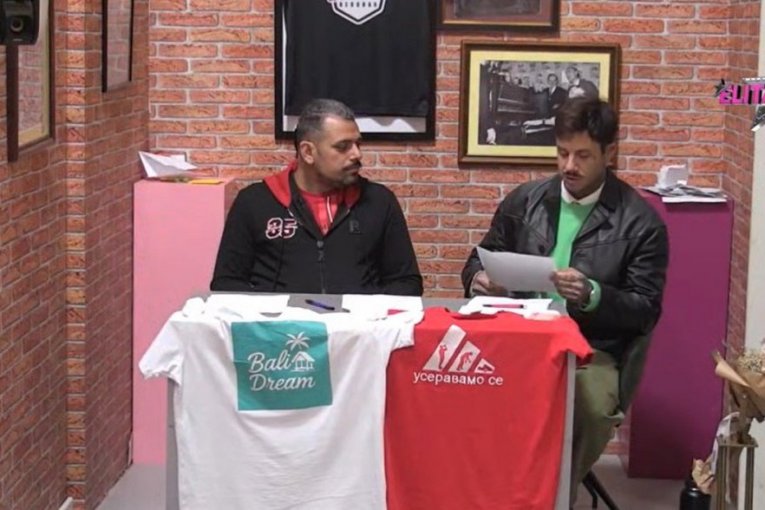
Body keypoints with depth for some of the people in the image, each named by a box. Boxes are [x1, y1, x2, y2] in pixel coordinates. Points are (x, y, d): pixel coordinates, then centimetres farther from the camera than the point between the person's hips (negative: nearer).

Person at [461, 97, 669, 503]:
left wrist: (592, 295, -21)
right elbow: (482, 258, 22)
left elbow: (646, 311, -2)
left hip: (590, 351, -3)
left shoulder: (641, 222, 1)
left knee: (592, 408, -35)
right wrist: (479, 278, -3)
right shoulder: (523, 201, 13)